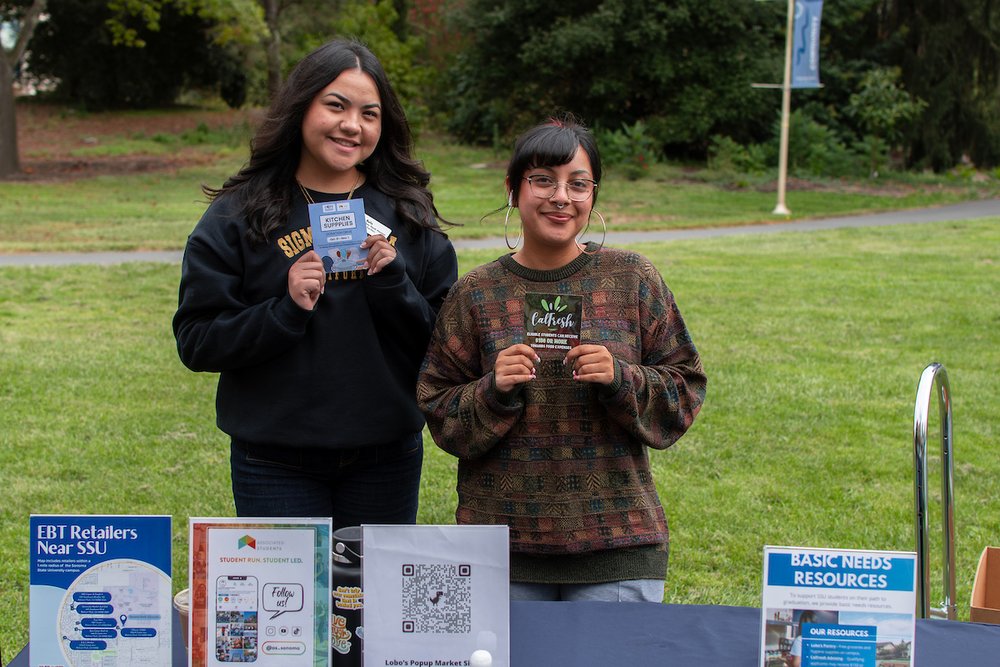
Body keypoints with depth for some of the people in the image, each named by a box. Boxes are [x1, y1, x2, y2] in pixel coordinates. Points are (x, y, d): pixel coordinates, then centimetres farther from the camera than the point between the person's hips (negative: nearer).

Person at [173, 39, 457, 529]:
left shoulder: (408, 212, 4)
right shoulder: (237, 214, -2)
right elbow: (196, 342, -6)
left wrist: (393, 286, -15)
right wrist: (286, 310, -19)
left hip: (386, 460, 2)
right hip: (276, 464, -2)